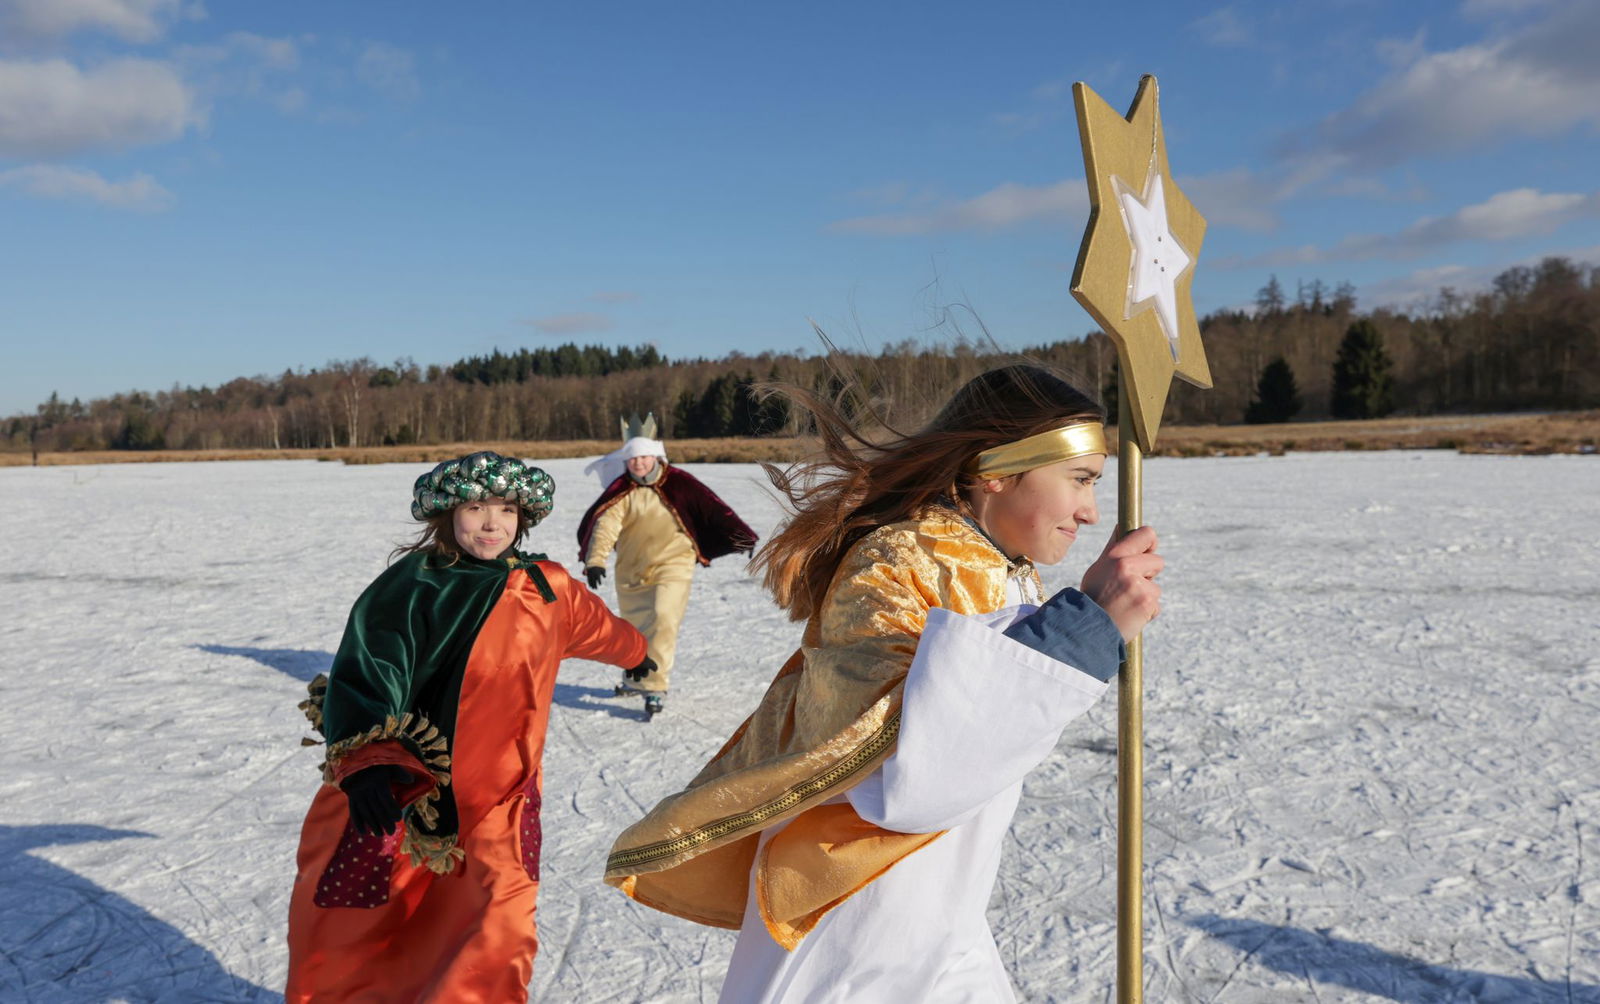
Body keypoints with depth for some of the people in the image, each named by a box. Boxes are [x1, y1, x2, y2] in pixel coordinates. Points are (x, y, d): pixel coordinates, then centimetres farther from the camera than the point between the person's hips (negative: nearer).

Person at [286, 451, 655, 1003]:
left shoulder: (546, 587, 3)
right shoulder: (412, 583, -10)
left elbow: (597, 624, 25)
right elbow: (363, 670, -21)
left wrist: (638, 652, 43)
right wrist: (365, 759, -37)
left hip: (498, 796, 2)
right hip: (398, 790, -2)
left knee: (503, 921, -10)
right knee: (346, 920, 10)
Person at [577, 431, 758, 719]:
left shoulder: (678, 483, -7)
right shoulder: (620, 491, -4)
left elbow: (712, 509, -4)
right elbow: (605, 525, -16)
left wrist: (741, 537, -3)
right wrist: (595, 560, -31)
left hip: (672, 565, -3)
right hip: (631, 570, 3)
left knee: (663, 621, -20)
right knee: (634, 628, 17)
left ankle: (654, 688, -12)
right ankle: (636, 678, 43)